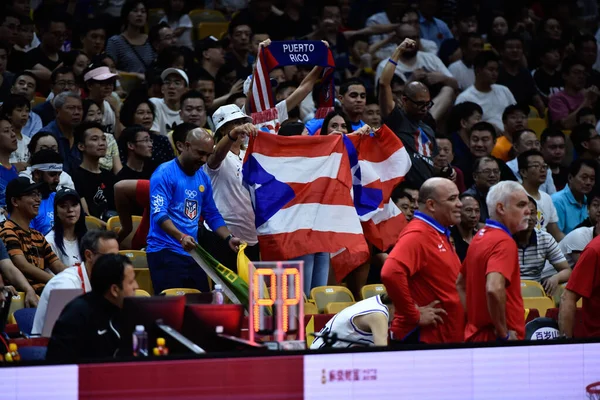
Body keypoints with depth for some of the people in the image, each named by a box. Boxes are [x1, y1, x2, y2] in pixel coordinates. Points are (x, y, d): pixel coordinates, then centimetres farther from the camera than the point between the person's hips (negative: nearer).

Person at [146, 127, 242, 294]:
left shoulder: (203, 178, 15)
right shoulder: (165, 174, -9)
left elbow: (212, 215, 20)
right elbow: (159, 213, -19)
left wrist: (229, 238, 4)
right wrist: (181, 237, -34)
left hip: (191, 253, 8)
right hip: (165, 253, -7)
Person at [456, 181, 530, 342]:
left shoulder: (479, 237, 13)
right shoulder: (504, 242, -16)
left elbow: (460, 284, 23)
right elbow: (494, 289, -31)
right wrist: (504, 333, -21)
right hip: (497, 340, -9)